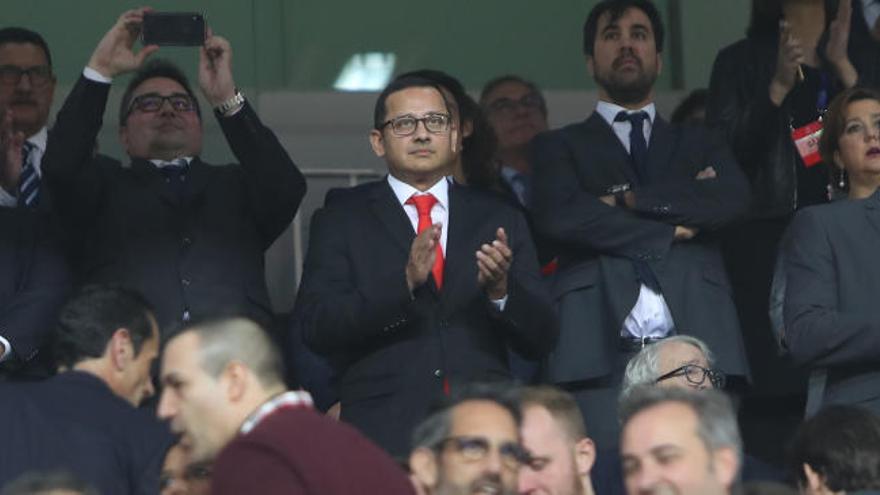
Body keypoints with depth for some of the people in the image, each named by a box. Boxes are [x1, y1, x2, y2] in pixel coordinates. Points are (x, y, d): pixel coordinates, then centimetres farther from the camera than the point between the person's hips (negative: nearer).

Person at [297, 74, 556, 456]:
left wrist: (501, 289, -11)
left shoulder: (499, 220, 14)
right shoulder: (340, 220, 9)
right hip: (383, 436, -2)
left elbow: (541, 339, 9)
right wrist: (404, 281, -17)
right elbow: (317, 328, -5)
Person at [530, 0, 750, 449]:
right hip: (601, 358, -2)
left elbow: (733, 199, 4)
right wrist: (671, 231, 1)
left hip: (697, 353, 2)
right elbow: (559, 214, -2)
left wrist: (630, 198, -1)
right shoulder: (560, 146, 19)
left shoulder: (700, 146, 26)